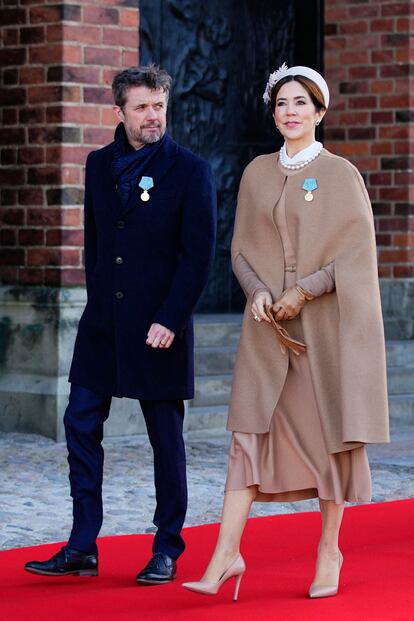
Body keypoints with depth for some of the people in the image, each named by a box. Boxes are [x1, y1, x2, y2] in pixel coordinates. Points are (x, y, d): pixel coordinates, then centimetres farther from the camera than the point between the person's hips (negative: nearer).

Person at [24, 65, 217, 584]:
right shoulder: (99, 165, 9)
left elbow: (199, 255, -9)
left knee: (166, 439, 3)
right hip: (102, 324, 5)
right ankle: (82, 548, 9)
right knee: (80, 425, 2)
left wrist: (169, 321, -15)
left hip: (159, 327, -5)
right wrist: (98, 299, 13)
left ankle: (167, 551, 13)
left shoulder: (190, 171, -6)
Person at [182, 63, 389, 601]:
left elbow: (357, 254, -6)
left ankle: (329, 551, 16)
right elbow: (240, 249, 11)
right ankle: (227, 555, -8)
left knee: (327, 430, 3)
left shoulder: (341, 174, -2)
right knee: (250, 430, -5)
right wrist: (257, 291, -8)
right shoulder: (257, 173, 10)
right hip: (267, 326, 3)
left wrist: (304, 292, -14)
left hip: (324, 323, -3)